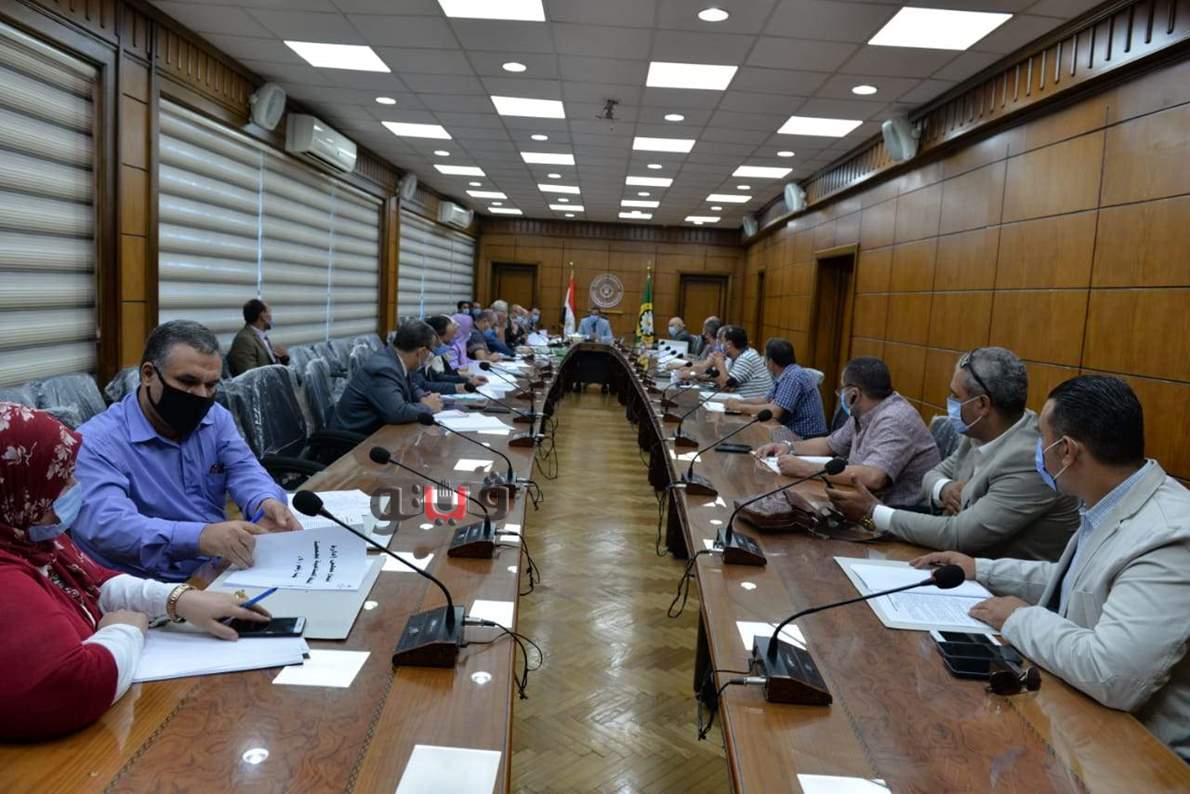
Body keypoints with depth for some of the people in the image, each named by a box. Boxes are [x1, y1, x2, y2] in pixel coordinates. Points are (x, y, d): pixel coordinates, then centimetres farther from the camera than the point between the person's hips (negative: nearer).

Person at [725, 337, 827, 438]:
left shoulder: (794, 377, -19)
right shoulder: (785, 375, 10)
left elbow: (774, 411, -26)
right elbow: (766, 400, 18)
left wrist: (740, 407, -16)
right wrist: (738, 402, 3)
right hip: (794, 434, 8)